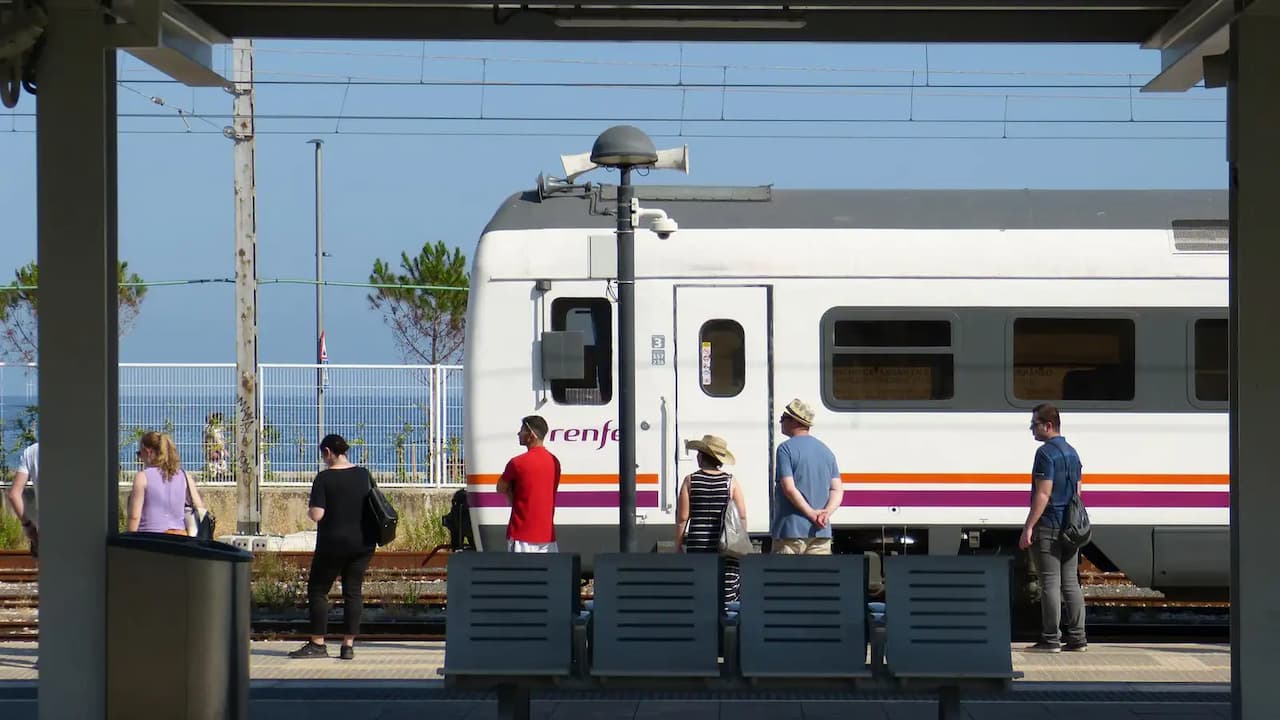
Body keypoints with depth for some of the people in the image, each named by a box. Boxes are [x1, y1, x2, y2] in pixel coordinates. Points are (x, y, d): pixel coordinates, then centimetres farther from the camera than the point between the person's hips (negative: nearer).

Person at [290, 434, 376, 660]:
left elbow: (316, 514, -17)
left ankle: (317, 644, 4)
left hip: (333, 543, -4)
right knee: (353, 591, 7)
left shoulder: (324, 478, -11)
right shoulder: (364, 475, 3)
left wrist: (309, 511, 4)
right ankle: (348, 645, 3)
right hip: (363, 543, 4)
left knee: (317, 590, 7)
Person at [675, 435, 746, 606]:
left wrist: (678, 545, 8)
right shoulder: (731, 482, 1)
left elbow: (682, 518, -1)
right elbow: (742, 516, 0)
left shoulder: (690, 481, -1)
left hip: (697, 545, 0)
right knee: (727, 597, 1)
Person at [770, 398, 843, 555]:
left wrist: (812, 514, -11)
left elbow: (789, 489, -15)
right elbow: (837, 490, 8)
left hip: (791, 531, -6)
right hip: (821, 532, 6)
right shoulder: (826, 451, 15)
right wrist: (827, 512, -7)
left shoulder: (786, 449, -6)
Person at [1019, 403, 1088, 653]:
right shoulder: (1072, 452, 16)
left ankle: (1050, 639, -5)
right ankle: (1077, 638, 8)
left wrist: (1028, 527, -18)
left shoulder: (1046, 453, -13)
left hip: (1048, 528, -8)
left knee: (1050, 583, -6)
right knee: (1070, 582, 9)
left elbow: (1043, 494, -19)